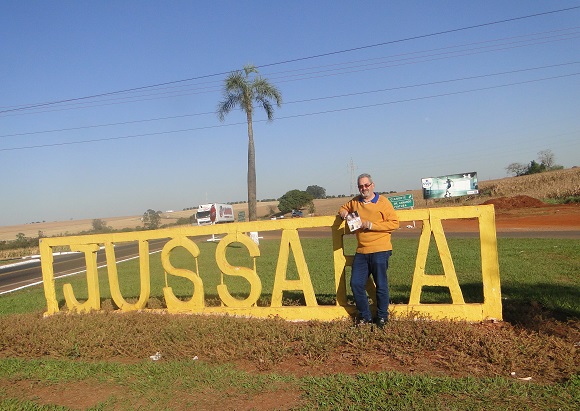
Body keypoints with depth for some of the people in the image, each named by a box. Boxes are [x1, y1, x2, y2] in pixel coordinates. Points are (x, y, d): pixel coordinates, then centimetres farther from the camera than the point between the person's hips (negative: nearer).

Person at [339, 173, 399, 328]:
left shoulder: (383, 202, -3)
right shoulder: (355, 202, 13)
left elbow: (394, 223, -8)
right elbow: (344, 207, 33)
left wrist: (372, 225, -15)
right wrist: (343, 212, 8)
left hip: (380, 251, -5)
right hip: (361, 251, 5)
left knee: (381, 285, 1)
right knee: (356, 284, 2)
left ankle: (382, 317, 19)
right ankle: (364, 316, 18)